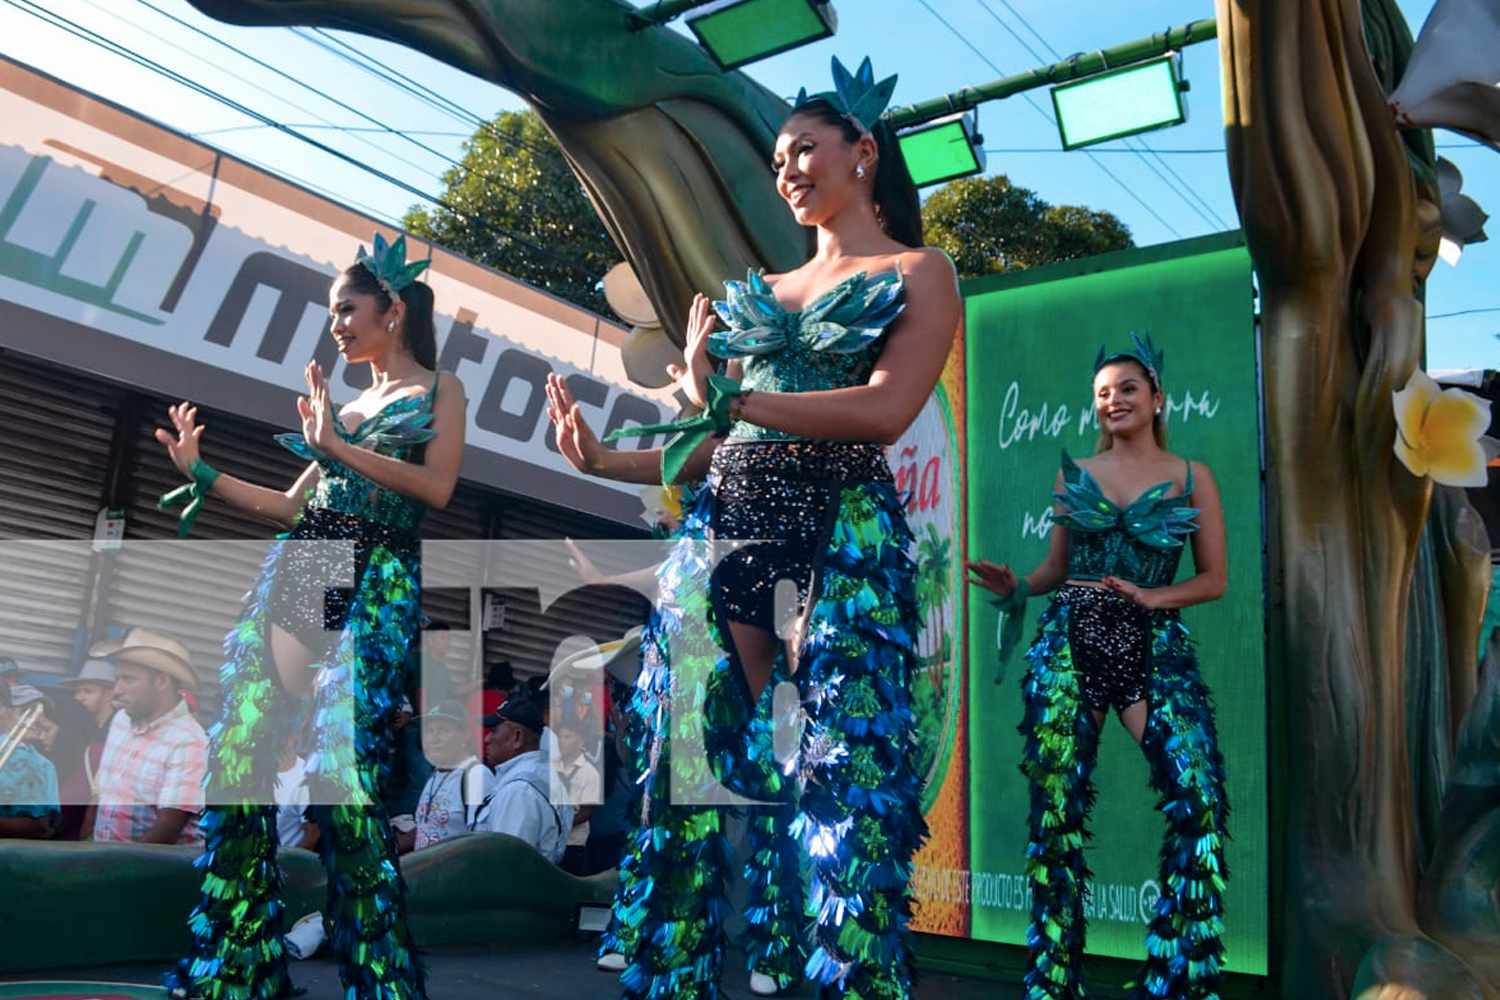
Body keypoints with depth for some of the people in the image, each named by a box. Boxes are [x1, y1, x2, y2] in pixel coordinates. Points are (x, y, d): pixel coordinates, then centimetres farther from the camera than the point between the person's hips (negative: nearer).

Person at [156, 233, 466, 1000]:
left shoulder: (438, 390, 8)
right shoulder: (343, 403, 24)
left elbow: (437, 485, -8)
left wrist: (337, 448, -6)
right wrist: (201, 474, 19)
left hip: (377, 582, -6)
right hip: (296, 569, 6)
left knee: (342, 767, -16)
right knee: (241, 748, -3)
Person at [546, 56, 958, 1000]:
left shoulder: (917, 273, 9)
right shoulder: (758, 293, 24)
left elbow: (886, 410, -10)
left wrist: (728, 399, -10)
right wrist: (606, 460, 6)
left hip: (844, 531, -5)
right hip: (722, 530, 5)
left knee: (844, 777, -11)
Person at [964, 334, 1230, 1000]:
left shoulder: (1192, 478, 7)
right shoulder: (1074, 474, 13)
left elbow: (1214, 577, 6)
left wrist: (1151, 597, -10)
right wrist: (1016, 587, -3)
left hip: (1153, 645, -1)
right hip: (1069, 642, 2)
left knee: (1197, 794, -18)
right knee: (1056, 802, -1)